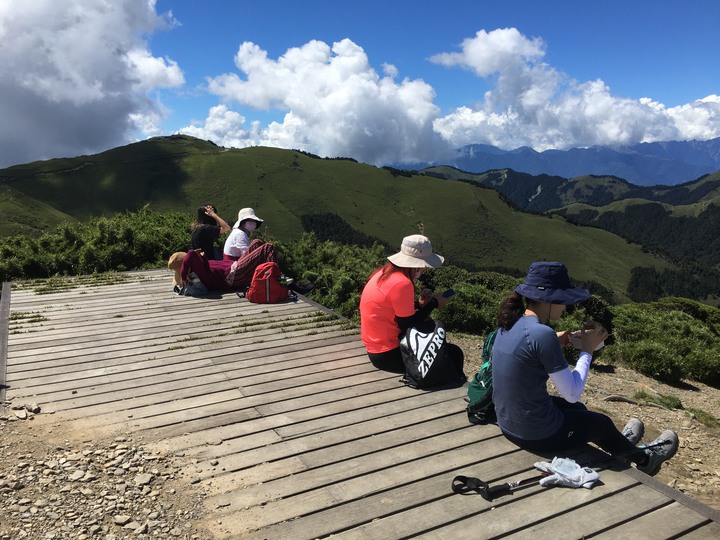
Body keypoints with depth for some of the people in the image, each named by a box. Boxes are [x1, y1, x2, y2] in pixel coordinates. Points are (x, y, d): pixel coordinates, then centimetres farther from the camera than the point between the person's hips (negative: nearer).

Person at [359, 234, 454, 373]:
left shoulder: (387, 271, 2)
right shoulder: (402, 284, -25)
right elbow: (408, 325, -17)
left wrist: (419, 304, 0)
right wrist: (434, 303, -7)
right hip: (387, 355, -9)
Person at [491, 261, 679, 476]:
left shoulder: (509, 324, -3)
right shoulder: (542, 334, -28)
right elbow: (572, 394, -20)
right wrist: (587, 350, -10)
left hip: (508, 424, 7)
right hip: (539, 434, -7)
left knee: (577, 409, 33)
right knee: (602, 423, 23)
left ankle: (621, 444, 61)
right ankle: (644, 459, 53)